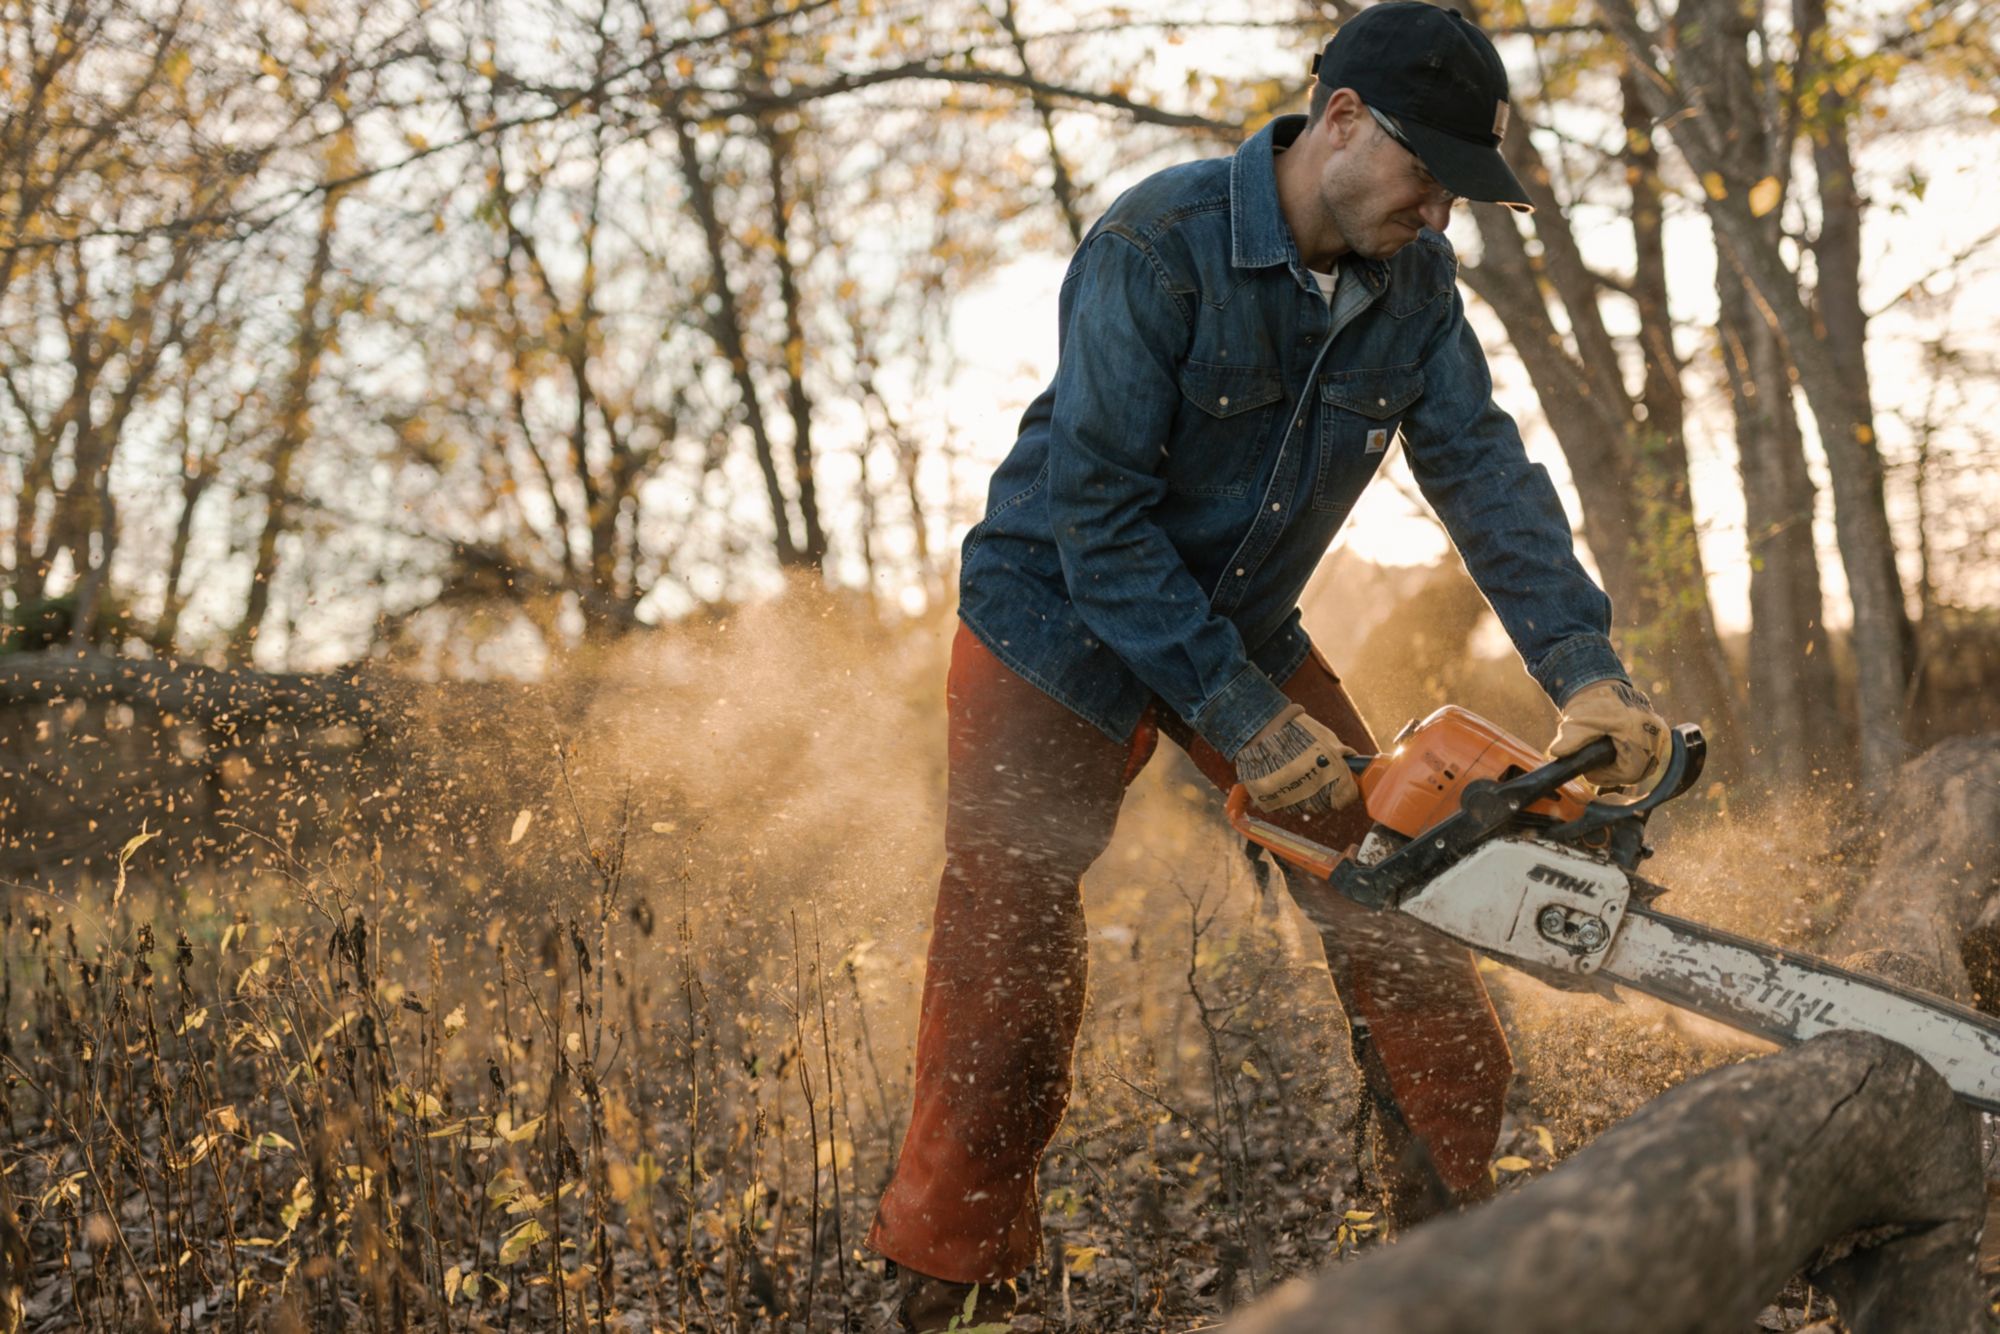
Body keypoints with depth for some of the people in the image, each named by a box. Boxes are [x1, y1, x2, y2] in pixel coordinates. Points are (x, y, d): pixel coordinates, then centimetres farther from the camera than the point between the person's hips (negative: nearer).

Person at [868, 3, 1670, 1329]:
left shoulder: (1415, 284, -6)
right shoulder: (1158, 248, -25)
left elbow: (1485, 471, -12)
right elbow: (1096, 511, -26)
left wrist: (1586, 668, -27)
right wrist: (1241, 722, -27)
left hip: (1247, 630, 6)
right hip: (1061, 627, -5)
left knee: (1406, 926, 1)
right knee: (1008, 1003, -4)